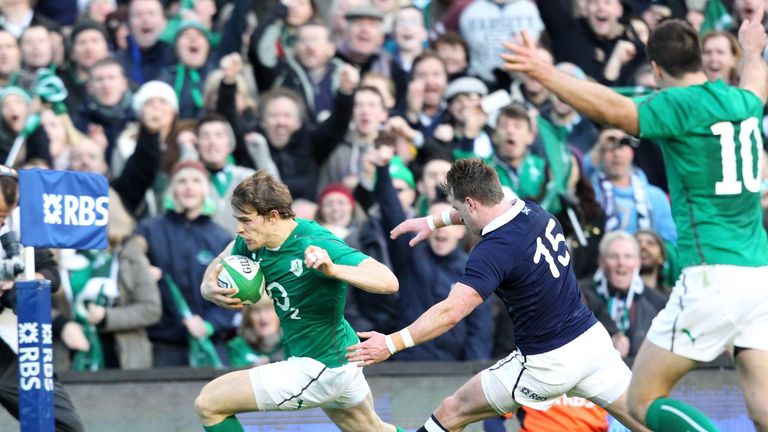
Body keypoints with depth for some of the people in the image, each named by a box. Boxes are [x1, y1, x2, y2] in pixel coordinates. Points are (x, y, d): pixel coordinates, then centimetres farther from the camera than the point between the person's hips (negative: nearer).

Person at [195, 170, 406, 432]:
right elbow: (218, 265, 11)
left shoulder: (317, 245, -29)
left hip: (318, 369, -9)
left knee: (208, 403, -7)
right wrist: (209, 289, -13)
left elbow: (388, 282, -36)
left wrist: (333, 270, -52)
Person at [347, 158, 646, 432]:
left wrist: (392, 343, -28)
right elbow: (487, 209, 28)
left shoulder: (495, 250, -20)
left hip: (547, 363, -7)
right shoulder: (534, 211, 3)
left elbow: (451, 312, -29)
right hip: (592, 339, 7)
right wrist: (435, 221, 33)